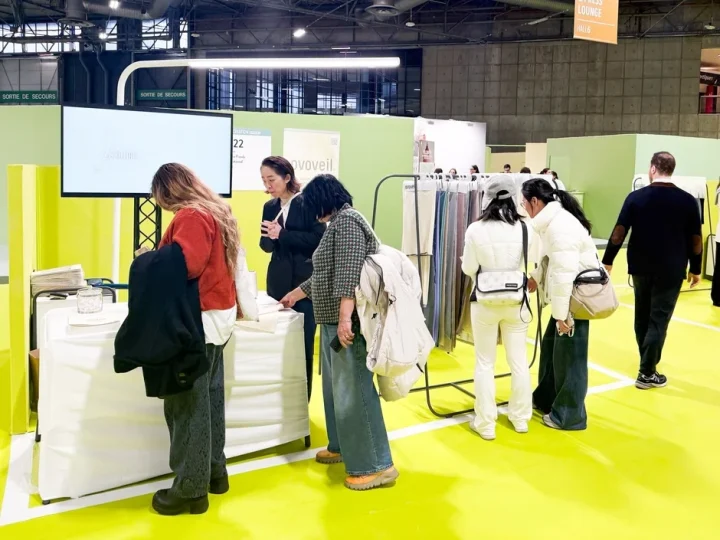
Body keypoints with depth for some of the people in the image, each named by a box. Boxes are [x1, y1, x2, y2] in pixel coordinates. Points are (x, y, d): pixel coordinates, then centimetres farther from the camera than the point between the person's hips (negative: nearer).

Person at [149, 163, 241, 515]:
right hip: (218, 314, 10)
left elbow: (187, 263, -27)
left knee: (187, 403, -3)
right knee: (209, 397, 16)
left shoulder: (191, 216, -15)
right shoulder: (217, 211, 14)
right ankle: (214, 470, 27)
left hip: (198, 319, -10)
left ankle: (191, 488, 5)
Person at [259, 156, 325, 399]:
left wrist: (282, 234, -18)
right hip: (278, 281, 5)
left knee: (303, 342, 0)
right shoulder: (270, 206, 10)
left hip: (305, 282, -5)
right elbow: (266, 245, 12)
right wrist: (269, 237, -10)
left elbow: (318, 239, -14)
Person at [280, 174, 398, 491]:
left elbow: (349, 273, -24)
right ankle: (341, 447, 31)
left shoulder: (347, 221, -13)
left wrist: (345, 318, -29)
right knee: (336, 387, 18)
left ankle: (376, 466, -2)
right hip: (333, 319, 11)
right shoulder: (336, 224, 18)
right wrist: (295, 295, 37)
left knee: (353, 390, -8)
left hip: (348, 322, -11)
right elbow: (325, 274, 27)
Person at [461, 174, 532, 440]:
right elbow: (529, 265, -1)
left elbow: (468, 269, -7)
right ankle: (520, 418, 29)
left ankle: (485, 424, 17)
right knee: (519, 361, 16)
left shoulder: (476, 229, -14)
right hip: (516, 302, 2)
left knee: (485, 364, 10)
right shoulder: (524, 228, -9)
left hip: (485, 303, -2)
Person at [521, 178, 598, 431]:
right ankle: (545, 398, 36)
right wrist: (535, 278, 13)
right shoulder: (553, 221, 10)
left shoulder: (560, 227, -24)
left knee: (568, 357, 1)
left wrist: (561, 315, -24)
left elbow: (564, 273, -27)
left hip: (575, 299, -10)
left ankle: (568, 415, 14)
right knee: (550, 348, 21)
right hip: (566, 298, 11)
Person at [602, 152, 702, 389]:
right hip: (671, 270, -1)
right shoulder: (687, 200, -3)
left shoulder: (636, 197, -3)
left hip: (641, 267, 2)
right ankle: (647, 373, 1)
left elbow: (619, 232, -6)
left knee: (642, 316, 16)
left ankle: (648, 360, 30)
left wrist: (608, 261, 2)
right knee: (659, 319, 1)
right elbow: (695, 239, 0)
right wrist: (695, 269, 11)